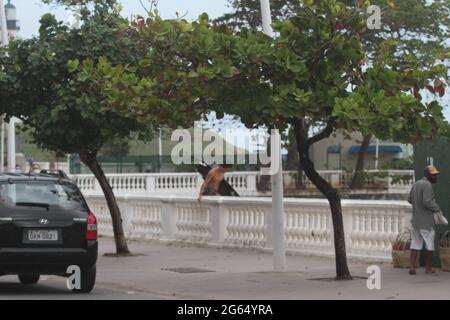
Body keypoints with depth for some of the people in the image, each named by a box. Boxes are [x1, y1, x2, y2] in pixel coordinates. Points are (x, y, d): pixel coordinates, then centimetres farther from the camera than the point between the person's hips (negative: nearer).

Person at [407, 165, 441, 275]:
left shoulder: (415, 184, 12)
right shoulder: (427, 185, -15)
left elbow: (410, 200, 18)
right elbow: (427, 202, -24)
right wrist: (437, 208, -9)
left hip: (416, 220, 7)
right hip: (426, 221, -7)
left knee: (415, 244, 7)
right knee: (430, 245, 6)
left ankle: (412, 267, 0)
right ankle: (428, 267, 13)